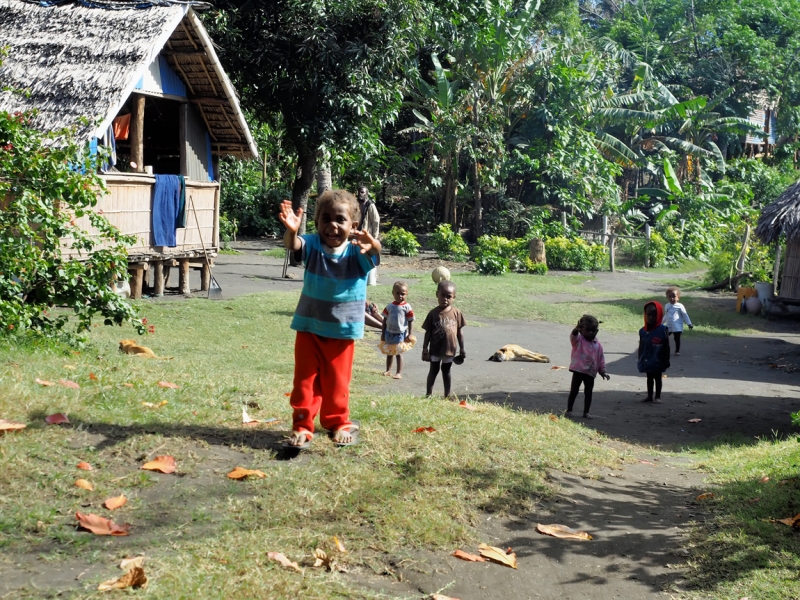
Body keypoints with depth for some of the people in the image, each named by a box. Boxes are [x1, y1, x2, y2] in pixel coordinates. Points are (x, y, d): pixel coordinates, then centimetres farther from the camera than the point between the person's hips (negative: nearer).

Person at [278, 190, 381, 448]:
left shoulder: (356, 251, -13)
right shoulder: (312, 245, -11)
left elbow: (374, 253, -35)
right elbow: (293, 245, -31)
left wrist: (371, 246, -61)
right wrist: (291, 231, -56)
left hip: (342, 331, -1)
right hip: (309, 327, 1)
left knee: (336, 381, 14)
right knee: (305, 379, 7)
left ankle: (338, 422, 33)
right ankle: (302, 425, 19)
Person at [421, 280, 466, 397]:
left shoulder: (456, 313, -5)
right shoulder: (433, 313, -9)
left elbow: (459, 332, 1)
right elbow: (428, 333, -5)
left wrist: (462, 348, 3)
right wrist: (425, 349, -6)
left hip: (450, 349, 1)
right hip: (435, 349, -1)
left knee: (446, 371, 17)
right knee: (434, 370, 10)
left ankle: (447, 395, 26)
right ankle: (428, 394, 17)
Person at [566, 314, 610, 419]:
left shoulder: (598, 345, 6)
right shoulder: (578, 340, -5)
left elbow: (601, 358, 11)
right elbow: (573, 336, -29)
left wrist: (602, 371, 9)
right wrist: (576, 330, -51)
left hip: (591, 372, 3)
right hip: (578, 370, -3)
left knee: (588, 392, 8)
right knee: (574, 391, 4)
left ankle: (586, 412, 17)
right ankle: (569, 410, 13)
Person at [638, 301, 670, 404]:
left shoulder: (662, 330, -13)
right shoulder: (643, 331, -1)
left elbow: (666, 347, -9)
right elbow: (641, 346, 7)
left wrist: (666, 360, -9)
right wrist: (640, 360, 9)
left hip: (658, 361, -4)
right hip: (647, 361, 5)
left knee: (657, 378, 8)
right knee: (649, 378, 16)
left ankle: (657, 397, 16)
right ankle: (649, 396, 26)